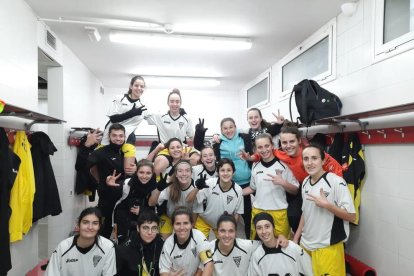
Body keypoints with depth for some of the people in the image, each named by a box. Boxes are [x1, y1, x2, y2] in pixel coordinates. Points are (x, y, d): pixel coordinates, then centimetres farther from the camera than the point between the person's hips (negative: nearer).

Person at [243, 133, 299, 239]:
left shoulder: (283, 165, -7)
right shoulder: (255, 166, 3)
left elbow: (296, 191, -3)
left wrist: (283, 183, -20)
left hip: (279, 212, -3)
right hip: (258, 211, 3)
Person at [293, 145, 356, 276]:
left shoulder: (336, 181, -17)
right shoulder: (305, 182, 3)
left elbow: (351, 216, -14)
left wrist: (326, 205, -24)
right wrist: (296, 238, 11)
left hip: (327, 247, -6)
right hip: (305, 245, 6)